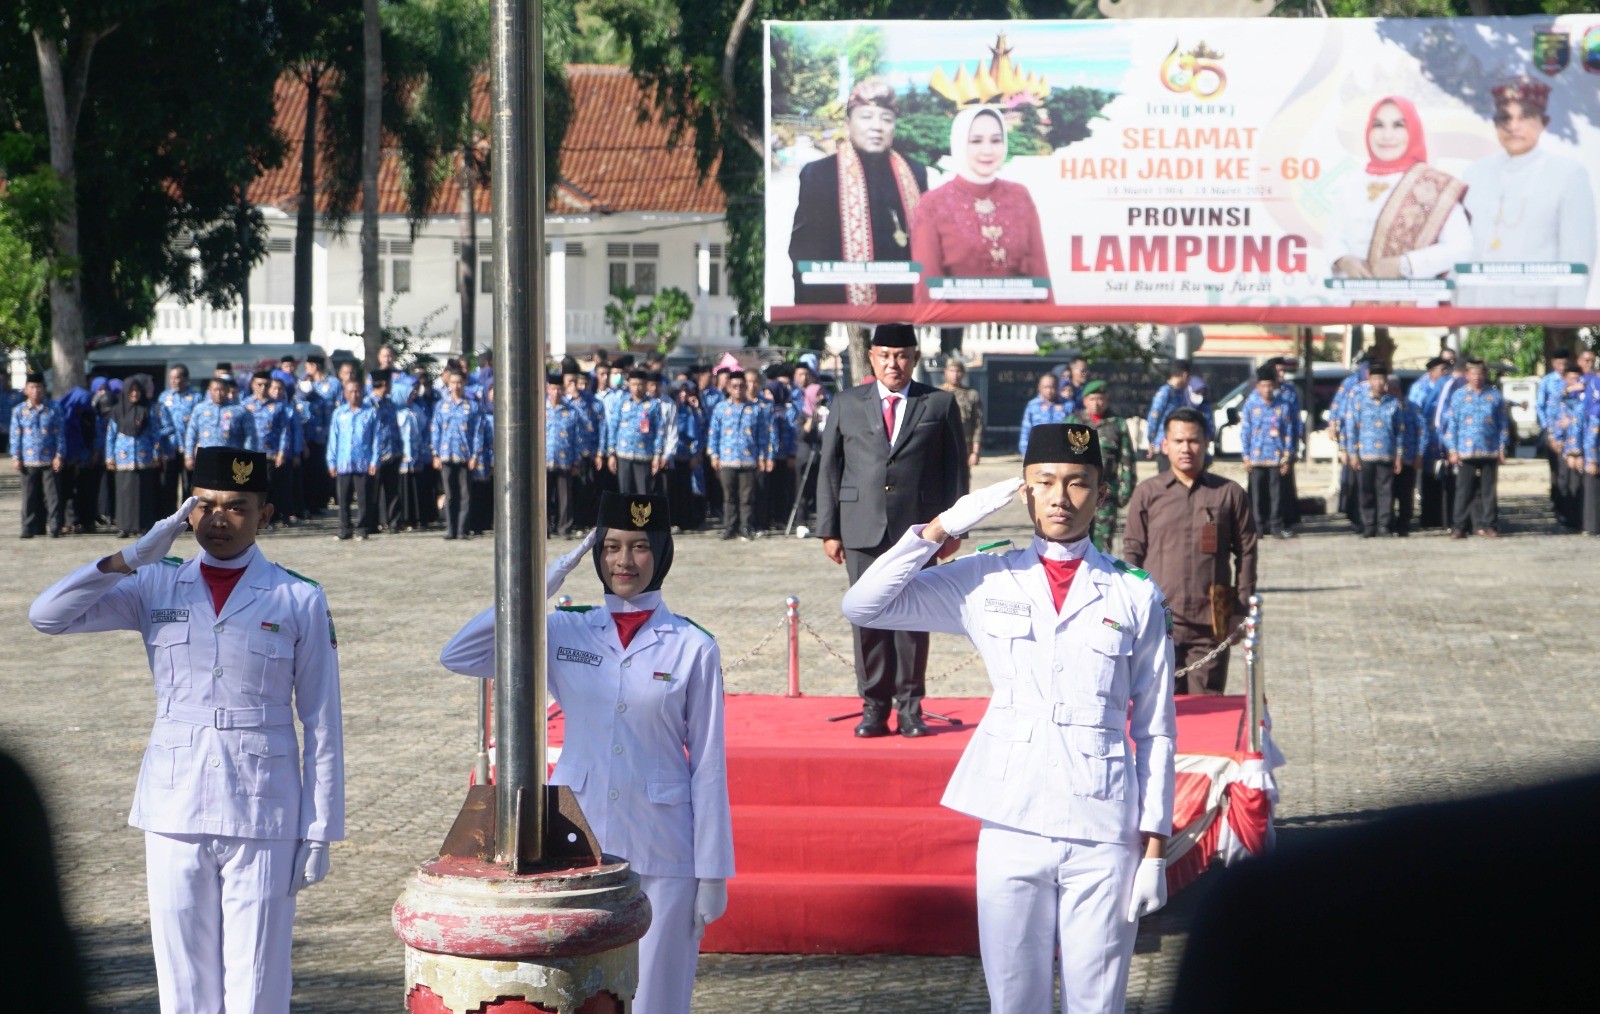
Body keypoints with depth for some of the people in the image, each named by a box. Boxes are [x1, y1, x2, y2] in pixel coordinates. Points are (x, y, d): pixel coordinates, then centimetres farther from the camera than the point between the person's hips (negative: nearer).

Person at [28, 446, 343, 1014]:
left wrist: (320, 833, -3)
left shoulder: (300, 601, 1)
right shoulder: (157, 587, 7)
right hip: (175, 812, 2)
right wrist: (134, 557, -9)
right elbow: (46, 616, -2)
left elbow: (322, 725, 1)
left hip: (263, 817, -2)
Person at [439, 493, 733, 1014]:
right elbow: (457, 656, -4)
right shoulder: (563, 633, 4)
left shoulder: (693, 648, -3)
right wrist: (537, 590, -9)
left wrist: (713, 874, -4)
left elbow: (708, 765, -2)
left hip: (661, 855, -2)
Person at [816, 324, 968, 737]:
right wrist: (829, 529, 5)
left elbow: (955, 468, 7)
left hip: (917, 528, -1)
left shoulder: (939, 405, 8)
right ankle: (874, 706, 8)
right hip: (862, 529, 1)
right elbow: (829, 468, 11)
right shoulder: (847, 404, 11)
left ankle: (909, 706, 7)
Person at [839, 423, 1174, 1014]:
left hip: (1103, 831, -1)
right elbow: (862, 606, 0)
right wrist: (944, 526, -4)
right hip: (1012, 825, 1)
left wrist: (1154, 846, 1)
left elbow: (1156, 731, 6)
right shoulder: (987, 582, 7)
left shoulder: (1136, 597, 5)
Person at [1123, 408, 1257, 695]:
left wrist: (1242, 611, 5)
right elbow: (1132, 551, 9)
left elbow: (1246, 551, 10)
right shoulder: (1147, 493, 7)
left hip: (1211, 620, 0)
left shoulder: (1229, 493, 7)